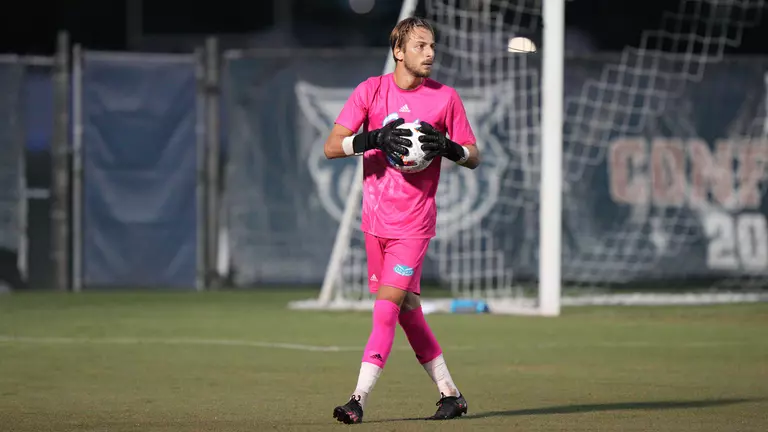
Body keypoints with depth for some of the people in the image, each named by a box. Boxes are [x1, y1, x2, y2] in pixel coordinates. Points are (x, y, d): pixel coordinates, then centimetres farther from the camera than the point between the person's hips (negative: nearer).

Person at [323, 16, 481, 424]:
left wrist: (447, 147, -17)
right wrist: (374, 138, -20)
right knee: (407, 310, 9)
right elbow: (331, 146, -3)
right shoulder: (371, 90, 1)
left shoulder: (445, 97, -2)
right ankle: (449, 393, 20)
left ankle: (359, 398, -15)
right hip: (375, 218, 3)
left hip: (414, 221, -3)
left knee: (386, 306, -13)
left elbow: (473, 156, 5)